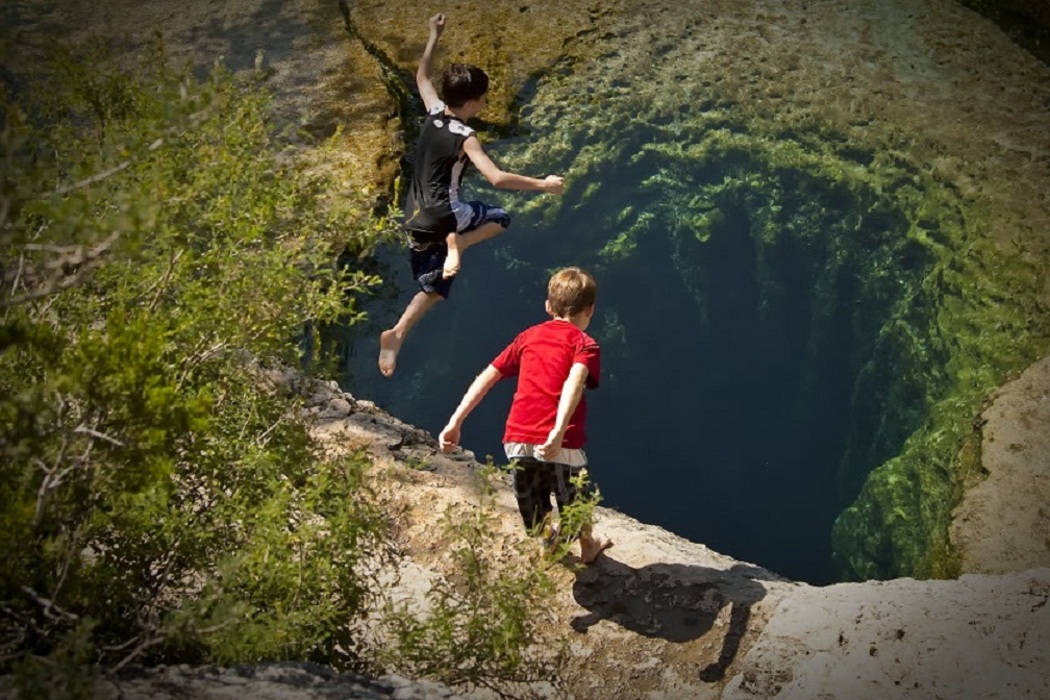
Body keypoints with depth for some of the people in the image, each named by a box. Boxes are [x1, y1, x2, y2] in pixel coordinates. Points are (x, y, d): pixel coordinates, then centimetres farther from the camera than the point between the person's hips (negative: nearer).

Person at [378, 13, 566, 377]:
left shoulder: (434, 112, 4)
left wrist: (434, 36, 31)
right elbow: (497, 178, -25)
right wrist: (542, 184, -16)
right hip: (442, 213, -7)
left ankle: (396, 335, 0)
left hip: (416, 218, 7)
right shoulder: (465, 138, -16)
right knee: (499, 218, 13)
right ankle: (456, 243, -12)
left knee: (433, 286, 16)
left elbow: (421, 76, 24)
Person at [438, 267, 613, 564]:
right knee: (576, 500, 27)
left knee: (536, 516, 24)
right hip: (559, 444, -3)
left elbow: (487, 376, 11)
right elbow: (574, 382, -20)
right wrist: (559, 431, -32)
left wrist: (455, 422, 9)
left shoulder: (529, 336, 17)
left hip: (517, 440, 3)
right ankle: (588, 546, 49)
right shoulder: (585, 344, 2)